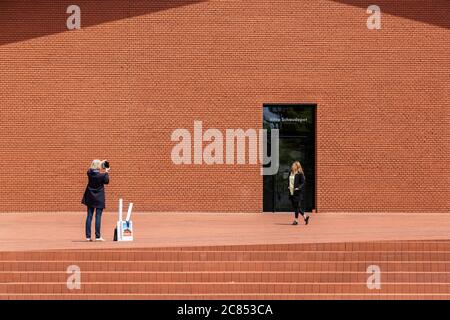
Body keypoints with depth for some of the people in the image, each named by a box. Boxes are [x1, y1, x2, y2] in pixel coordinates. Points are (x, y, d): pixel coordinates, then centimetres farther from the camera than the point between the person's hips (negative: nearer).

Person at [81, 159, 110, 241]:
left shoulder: (89, 173, -5)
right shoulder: (102, 175, -17)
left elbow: (92, 169, 19)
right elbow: (106, 181, 1)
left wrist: (100, 163, 24)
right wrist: (106, 172, 11)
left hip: (90, 198, 4)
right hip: (99, 198, -4)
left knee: (89, 216, 8)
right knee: (98, 217, -2)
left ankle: (88, 236, 7)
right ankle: (97, 236, -3)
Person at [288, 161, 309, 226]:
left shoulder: (300, 174, -9)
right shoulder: (291, 173, 13)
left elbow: (303, 183, -10)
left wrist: (299, 188, -22)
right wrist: (289, 187, 8)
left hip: (297, 193, -8)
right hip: (291, 193, 8)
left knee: (297, 206, -3)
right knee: (295, 206, 10)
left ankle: (296, 220, 4)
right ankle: (305, 217, 23)